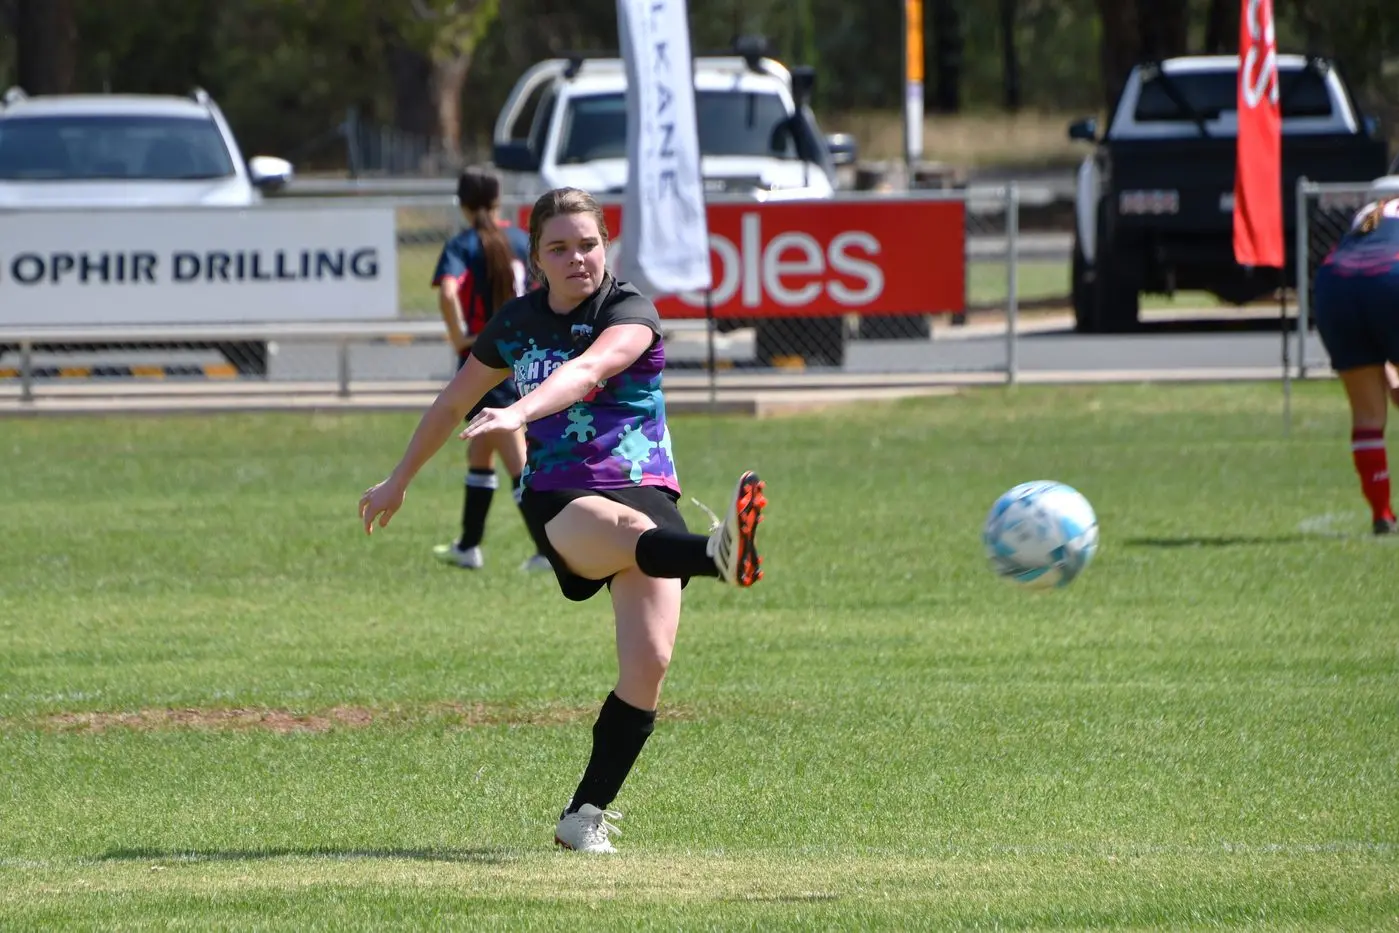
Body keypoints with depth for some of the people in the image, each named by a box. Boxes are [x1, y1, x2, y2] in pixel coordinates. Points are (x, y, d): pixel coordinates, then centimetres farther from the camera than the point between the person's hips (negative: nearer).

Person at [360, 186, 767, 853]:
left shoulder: (630, 313, -4)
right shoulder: (516, 324, 10)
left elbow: (587, 371, -26)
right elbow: (453, 404, 26)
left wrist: (519, 412, -44)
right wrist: (397, 484, 34)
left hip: (643, 489, -1)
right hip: (558, 503, 1)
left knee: (649, 662, -18)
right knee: (627, 528, -37)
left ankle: (586, 814, -6)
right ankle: (718, 555, -72)